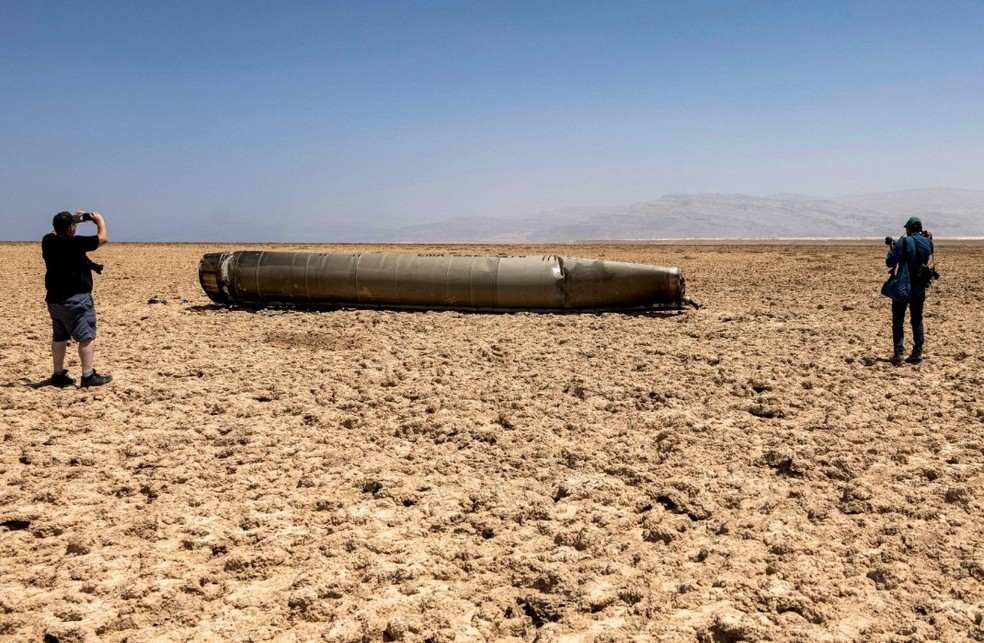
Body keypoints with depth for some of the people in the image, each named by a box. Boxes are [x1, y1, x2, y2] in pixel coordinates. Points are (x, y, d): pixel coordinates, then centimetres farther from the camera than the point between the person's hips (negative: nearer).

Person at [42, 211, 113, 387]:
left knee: (59, 337, 15)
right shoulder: (75, 243, -18)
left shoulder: (48, 241, 1)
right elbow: (103, 238, -7)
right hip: (75, 299, -8)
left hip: (54, 298, 8)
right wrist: (100, 220, 10)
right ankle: (88, 376, -7)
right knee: (87, 336, -4)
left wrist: (72, 219, 27)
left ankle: (59, 375, 20)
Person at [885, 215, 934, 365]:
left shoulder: (903, 242, -15)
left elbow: (890, 263, -14)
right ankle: (917, 353, 14)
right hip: (920, 286, 5)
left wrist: (892, 248, 2)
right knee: (917, 320, 14)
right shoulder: (927, 243, 3)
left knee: (898, 321, 2)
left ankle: (898, 354, -3)